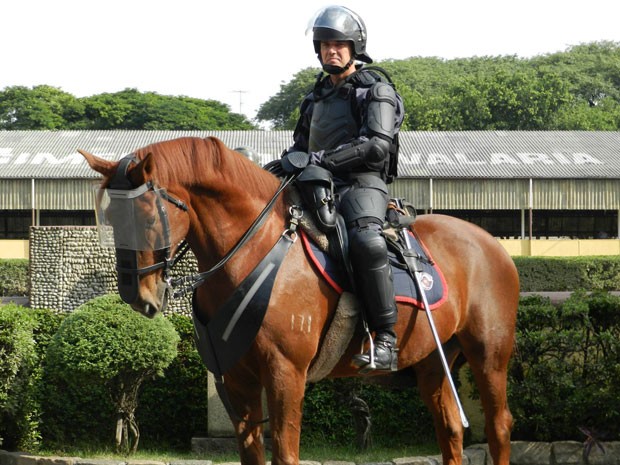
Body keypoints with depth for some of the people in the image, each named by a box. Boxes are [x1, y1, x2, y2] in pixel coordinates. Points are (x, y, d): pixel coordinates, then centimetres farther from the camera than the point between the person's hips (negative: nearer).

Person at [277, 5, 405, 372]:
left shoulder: (375, 90, 1)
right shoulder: (318, 96, 24)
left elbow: (377, 145, -14)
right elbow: (302, 145, 32)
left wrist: (325, 159, -23)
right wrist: (292, 159, 7)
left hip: (362, 184, -8)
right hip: (321, 188, 8)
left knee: (365, 240, -36)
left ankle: (386, 341, -37)